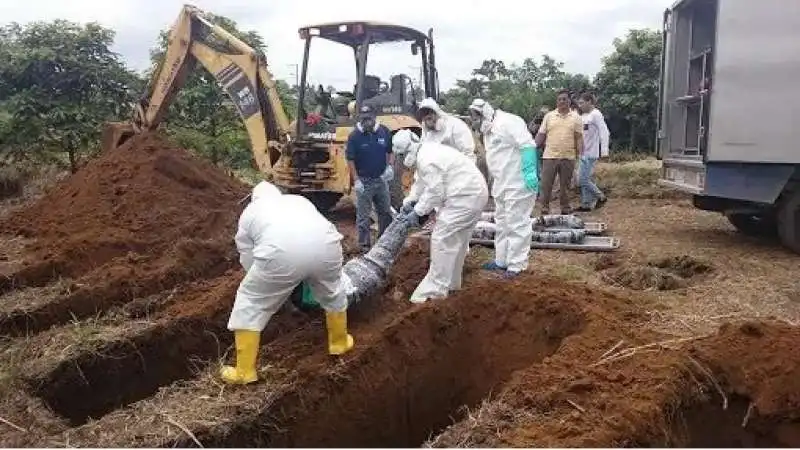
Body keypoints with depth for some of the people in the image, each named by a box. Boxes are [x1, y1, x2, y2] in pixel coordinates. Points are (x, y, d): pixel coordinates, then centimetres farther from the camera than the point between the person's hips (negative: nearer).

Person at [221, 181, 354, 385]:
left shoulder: (249, 212, 28)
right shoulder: (299, 200, 37)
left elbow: (248, 260, 27)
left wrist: (271, 282, 43)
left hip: (281, 253, -3)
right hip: (325, 245, 4)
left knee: (250, 302, 17)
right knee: (332, 293, 31)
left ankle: (244, 372, 22)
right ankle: (339, 343, 49)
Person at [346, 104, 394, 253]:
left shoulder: (384, 132, -3)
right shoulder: (354, 136, -11)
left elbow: (390, 152, 9)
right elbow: (350, 159, -8)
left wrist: (390, 166, -10)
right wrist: (356, 180, -14)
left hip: (381, 179, 4)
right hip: (363, 181, -4)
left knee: (386, 213, 14)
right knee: (363, 216, 3)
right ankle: (365, 246, 12)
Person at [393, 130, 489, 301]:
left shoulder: (427, 160, -21)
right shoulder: (425, 152, 13)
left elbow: (434, 192, -19)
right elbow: (421, 183, 21)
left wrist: (417, 211, -8)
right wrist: (408, 201, 11)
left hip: (466, 196, -11)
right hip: (473, 193, 11)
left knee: (442, 240, -8)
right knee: (455, 240, 19)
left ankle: (435, 289, -2)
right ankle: (450, 282, 31)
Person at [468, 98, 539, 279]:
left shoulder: (508, 122, -15)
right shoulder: (488, 131, 16)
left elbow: (527, 145, -23)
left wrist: (530, 171, -28)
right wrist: (495, 183, 20)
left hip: (519, 184, -10)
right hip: (501, 185, 10)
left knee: (517, 224, -4)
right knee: (502, 223, 17)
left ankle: (516, 265, 3)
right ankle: (501, 260, 29)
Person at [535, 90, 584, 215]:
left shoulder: (576, 118, 5)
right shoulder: (549, 116, 7)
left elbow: (579, 138, 3)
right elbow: (541, 135, 7)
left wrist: (581, 155, -5)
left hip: (568, 157, 0)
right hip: (549, 156, 0)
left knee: (565, 185, 9)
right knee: (546, 184, 0)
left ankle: (565, 209, 20)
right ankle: (544, 208, 10)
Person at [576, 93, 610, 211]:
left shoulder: (596, 114, -10)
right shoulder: (583, 116, 16)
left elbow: (604, 132, -16)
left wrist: (604, 150, -23)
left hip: (590, 153, -9)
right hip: (582, 153, 9)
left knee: (583, 179, -11)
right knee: (584, 179, 10)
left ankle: (600, 197, 5)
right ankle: (586, 204, 16)